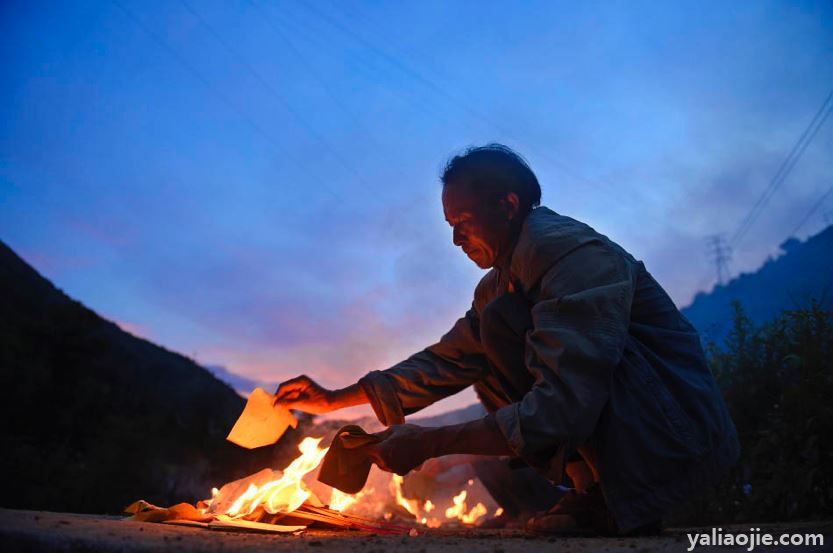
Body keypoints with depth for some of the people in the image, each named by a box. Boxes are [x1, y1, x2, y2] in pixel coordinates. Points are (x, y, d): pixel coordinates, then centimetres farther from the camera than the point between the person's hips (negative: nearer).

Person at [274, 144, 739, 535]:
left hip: (683, 438, -9)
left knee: (504, 322, -18)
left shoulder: (571, 252, -20)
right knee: (486, 363, 14)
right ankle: (597, 486, 4)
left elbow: (565, 408, -29)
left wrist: (430, 442, -26)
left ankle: (617, 495, -13)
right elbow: (446, 363, 13)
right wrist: (335, 399, 8)